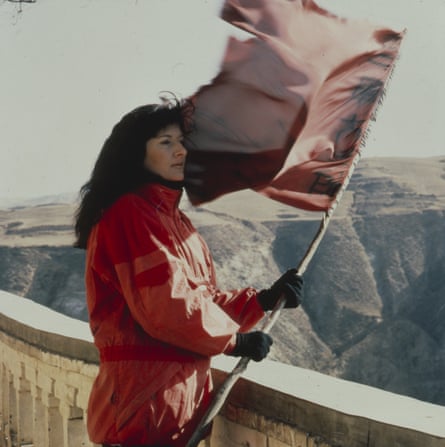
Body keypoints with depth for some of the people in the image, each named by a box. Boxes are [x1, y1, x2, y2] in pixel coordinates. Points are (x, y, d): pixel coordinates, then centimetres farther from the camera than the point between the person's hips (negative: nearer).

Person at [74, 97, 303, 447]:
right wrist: (236, 340, -10)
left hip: (184, 395, 9)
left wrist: (265, 299, 3)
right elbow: (167, 306, -21)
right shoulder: (130, 213, -14)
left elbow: (203, 299, 16)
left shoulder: (172, 217, 16)